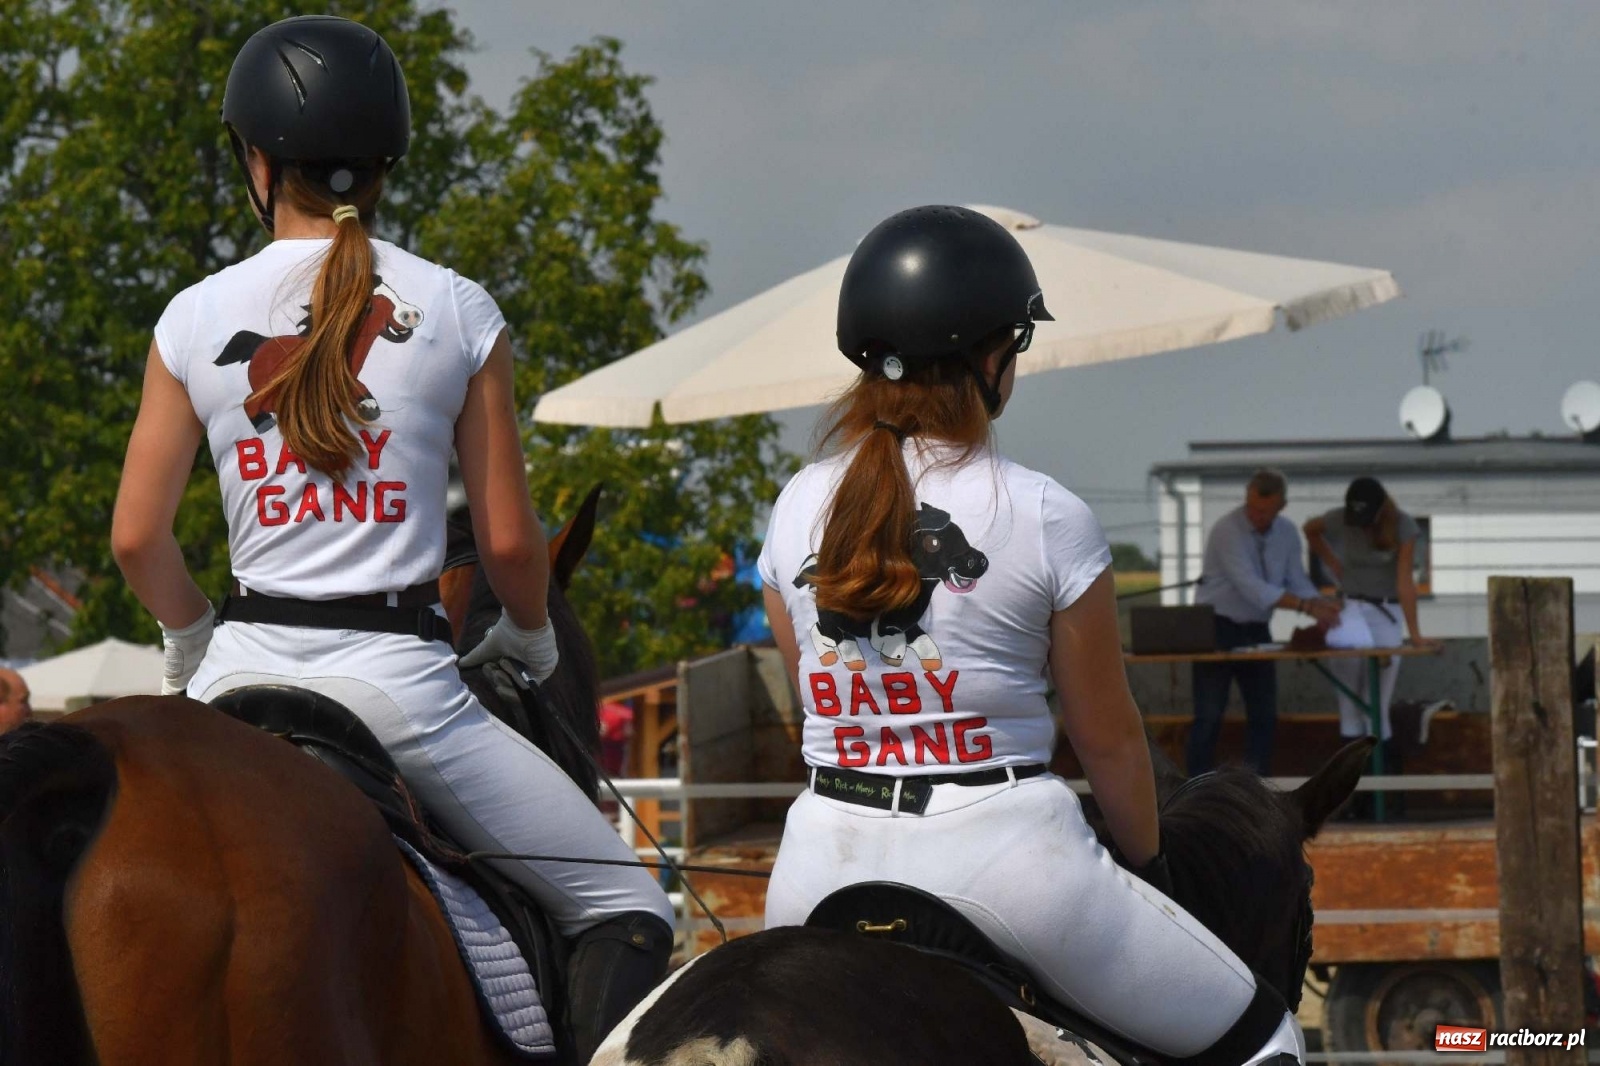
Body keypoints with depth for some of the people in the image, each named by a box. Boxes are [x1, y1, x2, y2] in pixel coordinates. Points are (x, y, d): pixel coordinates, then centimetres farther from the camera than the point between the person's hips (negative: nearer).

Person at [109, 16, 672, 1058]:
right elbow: (508, 539, 0)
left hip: (244, 670, 3)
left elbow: (138, 539, 4)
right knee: (626, 906, 4)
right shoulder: (457, 314, -2)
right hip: (399, 676, -3)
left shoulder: (196, 319, 2)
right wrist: (530, 639, 21)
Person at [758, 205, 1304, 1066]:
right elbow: (1108, 737, 1)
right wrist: (1147, 859, 18)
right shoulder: (1045, 518, -9)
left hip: (825, 858, 5)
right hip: (1002, 851, -5)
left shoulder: (798, 509, 4)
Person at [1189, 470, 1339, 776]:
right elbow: (1251, 587, -28)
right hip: (1218, 628, -6)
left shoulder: (1286, 533, 2)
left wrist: (1321, 605, -21)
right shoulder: (1228, 530, -20)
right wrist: (1306, 606, -34)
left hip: (1256, 630, 6)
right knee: (1209, 718, -8)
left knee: (1264, 716, 5)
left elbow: (1297, 582, 2)